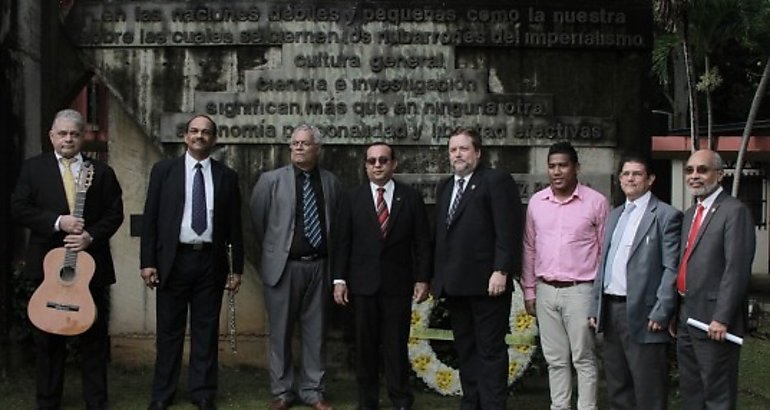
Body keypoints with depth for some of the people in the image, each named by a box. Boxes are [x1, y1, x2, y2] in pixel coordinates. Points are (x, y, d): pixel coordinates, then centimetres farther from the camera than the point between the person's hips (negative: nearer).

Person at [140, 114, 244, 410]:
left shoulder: (227, 176, 6)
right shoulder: (164, 170, 3)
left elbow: (235, 225, 7)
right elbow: (150, 218, 1)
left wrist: (237, 268, 4)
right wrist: (148, 261, -6)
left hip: (211, 261, 1)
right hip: (173, 260, -1)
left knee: (206, 329, 6)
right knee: (169, 329, 6)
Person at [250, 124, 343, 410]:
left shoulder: (331, 182, 6)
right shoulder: (271, 180, -1)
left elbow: (338, 223, 13)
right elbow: (257, 221, 6)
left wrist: (332, 258, 10)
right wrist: (271, 253, 11)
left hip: (319, 266, 2)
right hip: (283, 266, -2)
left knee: (315, 331, 8)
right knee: (281, 331, 5)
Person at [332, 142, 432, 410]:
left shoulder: (411, 197, 3)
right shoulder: (354, 198, 5)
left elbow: (422, 242, 3)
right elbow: (344, 242, 4)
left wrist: (422, 279, -3)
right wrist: (340, 279, -1)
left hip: (398, 283, -1)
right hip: (363, 282, 1)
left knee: (396, 343, 3)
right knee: (365, 344, 6)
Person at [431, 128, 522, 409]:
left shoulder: (496, 181, -4)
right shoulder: (445, 188, 19)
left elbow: (508, 230, -12)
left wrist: (501, 271, -19)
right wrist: (438, 276, 12)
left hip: (486, 283, -7)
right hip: (454, 284, 8)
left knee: (490, 350, -3)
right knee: (465, 349, 12)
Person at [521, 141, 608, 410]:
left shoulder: (596, 202, -4)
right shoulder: (536, 202, 6)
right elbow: (529, 248, 11)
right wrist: (529, 290, 10)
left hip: (580, 290, -4)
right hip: (546, 290, 4)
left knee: (583, 358, 3)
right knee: (555, 359, 11)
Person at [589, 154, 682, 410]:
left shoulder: (666, 215, -5)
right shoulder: (615, 215, 18)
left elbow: (672, 269, -10)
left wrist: (661, 313, -17)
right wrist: (595, 307, 12)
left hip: (642, 313, -7)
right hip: (610, 310, 7)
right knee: (617, 388, 14)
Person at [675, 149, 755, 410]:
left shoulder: (734, 211, -11)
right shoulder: (690, 214, 17)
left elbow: (737, 269, -18)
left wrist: (722, 319, -21)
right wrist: (675, 310, 12)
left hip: (714, 322, -8)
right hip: (686, 319, 8)